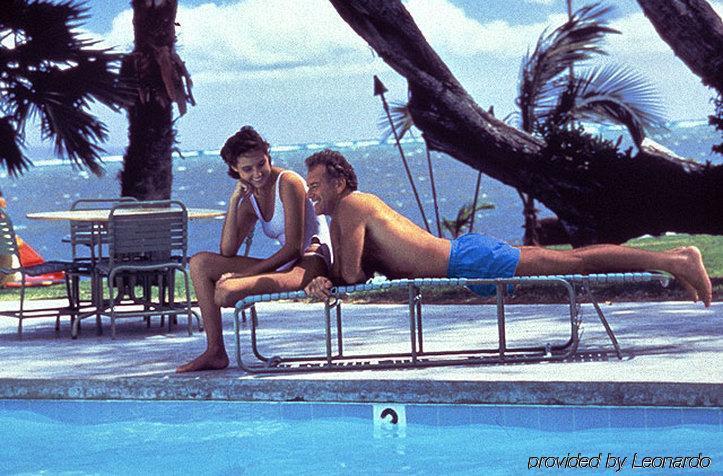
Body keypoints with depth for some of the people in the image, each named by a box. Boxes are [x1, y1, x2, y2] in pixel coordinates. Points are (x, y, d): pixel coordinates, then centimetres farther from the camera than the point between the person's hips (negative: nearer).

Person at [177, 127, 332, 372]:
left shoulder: (288, 183, -11)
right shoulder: (250, 198, 14)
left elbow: (294, 247, -16)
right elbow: (227, 251, 5)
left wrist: (245, 274, -18)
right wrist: (234, 201, -2)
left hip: (312, 262, -9)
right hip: (284, 265, 9)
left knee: (226, 291, -35)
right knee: (200, 263, 5)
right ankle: (215, 352, 2)